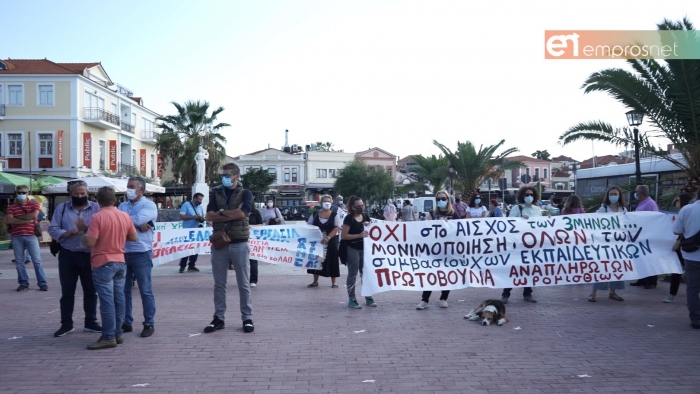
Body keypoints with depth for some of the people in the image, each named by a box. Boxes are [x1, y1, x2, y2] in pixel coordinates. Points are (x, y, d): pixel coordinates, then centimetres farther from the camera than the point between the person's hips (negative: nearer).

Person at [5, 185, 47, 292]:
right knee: (19, 261, 5)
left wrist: (18, 217, -6)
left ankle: (42, 283, 0)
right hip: (16, 237, 2)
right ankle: (23, 283, 13)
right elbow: (9, 220, -7)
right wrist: (26, 220, -11)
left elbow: (34, 215, -14)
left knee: (37, 260, -3)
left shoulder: (34, 204, 5)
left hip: (31, 235, -2)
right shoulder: (11, 207, 9)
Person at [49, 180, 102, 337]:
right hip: (68, 255, 0)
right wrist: (67, 233, -18)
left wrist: (87, 228, -24)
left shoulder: (96, 208, 1)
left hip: (89, 255, 0)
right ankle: (66, 324, 17)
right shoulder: (61, 208, 4)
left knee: (90, 291, 8)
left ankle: (90, 322, 19)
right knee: (67, 291, 7)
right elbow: (53, 229, -2)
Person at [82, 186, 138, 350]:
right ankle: (117, 333, 16)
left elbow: (90, 242, -17)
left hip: (103, 263, -6)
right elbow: (134, 238, 11)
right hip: (120, 261, 6)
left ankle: (108, 337, -4)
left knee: (106, 300, -5)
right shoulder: (125, 216, 4)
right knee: (118, 298, 10)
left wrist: (81, 228, -2)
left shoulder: (97, 217, -14)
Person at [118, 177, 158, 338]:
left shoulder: (149, 205, -2)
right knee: (124, 290, 10)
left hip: (141, 253, -5)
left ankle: (149, 324, 9)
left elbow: (138, 219, -19)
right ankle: (126, 322, 20)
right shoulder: (122, 205, 14)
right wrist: (137, 225, -14)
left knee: (146, 290, 1)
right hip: (123, 253, 6)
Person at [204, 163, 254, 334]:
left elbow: (242, 213, -17)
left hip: (239, 244, -3)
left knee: (243, 284, 4)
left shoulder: (245, 194, 1)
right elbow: (209, 216, -4)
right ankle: (219, 318, 17)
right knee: (219, 284, 8)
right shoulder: (216, 193, 9)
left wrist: (221, 212, -5)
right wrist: (232, 214, -13)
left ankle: (247, 318, 12)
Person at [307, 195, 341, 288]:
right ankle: (315, 281, 21)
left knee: (331, 261, 1)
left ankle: (333, 282, 11)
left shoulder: (335, 215, -3)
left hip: (331, 241, -2)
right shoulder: (315, 214, 5)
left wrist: (328, 237, -24)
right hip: (317, 241, 3)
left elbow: (337, 228, -12)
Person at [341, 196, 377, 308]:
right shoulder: (349, 218, -13)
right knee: (353, 274, -2)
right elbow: (343, 236, -17)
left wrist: (369, 226, -5)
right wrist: (359, 235, -22)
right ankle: (352, 300, 5)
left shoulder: (365, 216, 7)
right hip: (352, 249, -7)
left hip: (364, 248, 7)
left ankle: (368, 297, 22)